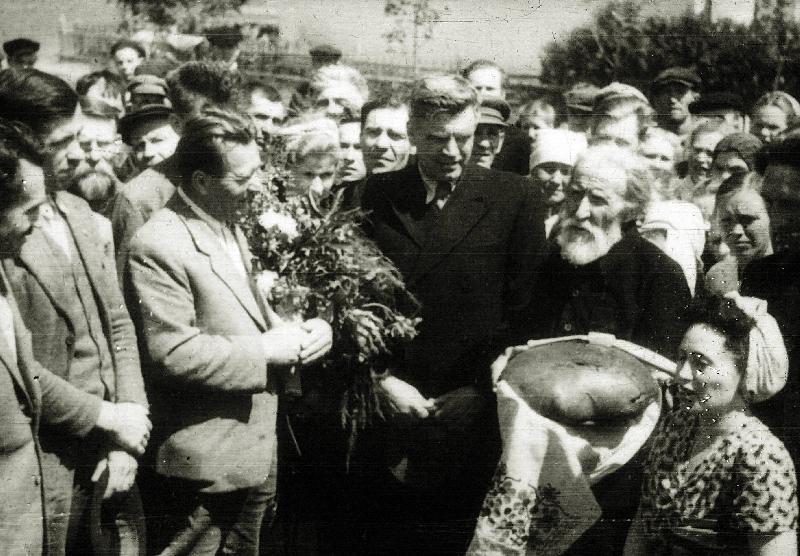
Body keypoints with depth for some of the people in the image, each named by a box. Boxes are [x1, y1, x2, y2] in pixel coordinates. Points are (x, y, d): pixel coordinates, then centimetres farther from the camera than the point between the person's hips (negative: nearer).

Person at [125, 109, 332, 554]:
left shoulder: (230, 226, 10)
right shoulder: (159, 246, -20)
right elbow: (171, 354, -24)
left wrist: (298, 332, -1)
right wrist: (267, 349, -20)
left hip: (255, 449, 9)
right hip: (203, 462, -9)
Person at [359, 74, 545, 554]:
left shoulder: (516, 200, -1)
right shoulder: (377, 197, 4)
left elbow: (524, 309, -4)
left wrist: (476, 393, -9)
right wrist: (383, 381, -7)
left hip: (469, 420, -1)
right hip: (388, 411, 2)